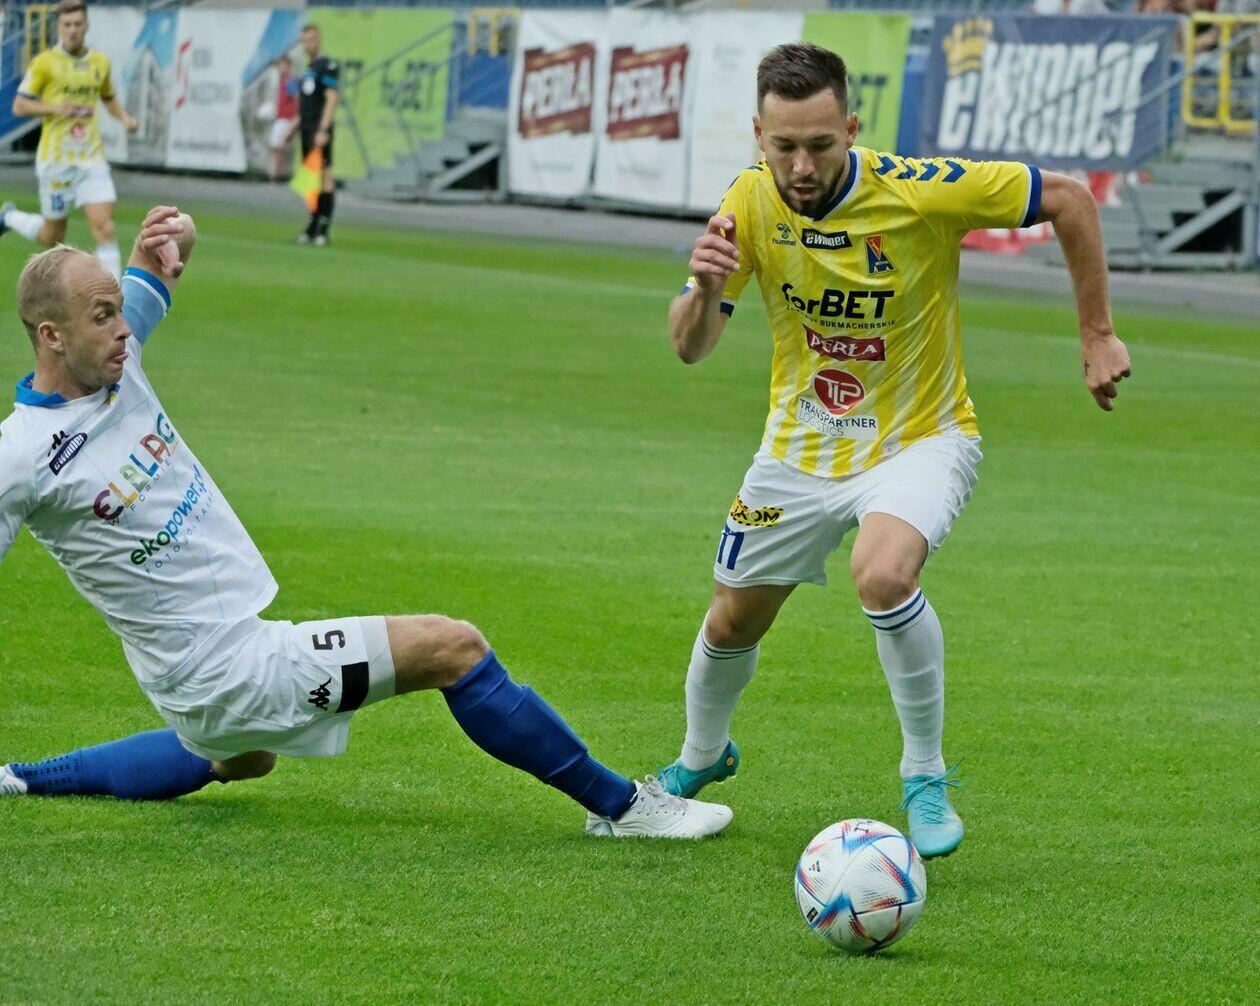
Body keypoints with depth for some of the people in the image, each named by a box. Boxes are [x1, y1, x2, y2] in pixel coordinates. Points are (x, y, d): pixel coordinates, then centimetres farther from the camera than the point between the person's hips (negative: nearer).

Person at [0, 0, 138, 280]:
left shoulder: (100, 62, 6)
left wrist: (125, 118, 3)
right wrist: (54, 108, -20)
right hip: (56, 159, -3)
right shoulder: (44, 63, -7)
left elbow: (109, 98, 24)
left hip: (91, 159, 3)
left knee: (104, 228, -12)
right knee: (52, 237, 9)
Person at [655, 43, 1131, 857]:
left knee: (883, 574, -33)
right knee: (733, 622, 15)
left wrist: (1097, 337, -11)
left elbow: (1066, 197, -15)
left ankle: (926, 777, -11)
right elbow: (691, 348, -11)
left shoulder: (920, 192, -26)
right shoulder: (750, 202, -15)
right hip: (802, 446, 4)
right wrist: (705, 290, -34)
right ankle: (700, 761, 49)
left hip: (920, 439, -4)